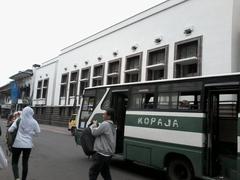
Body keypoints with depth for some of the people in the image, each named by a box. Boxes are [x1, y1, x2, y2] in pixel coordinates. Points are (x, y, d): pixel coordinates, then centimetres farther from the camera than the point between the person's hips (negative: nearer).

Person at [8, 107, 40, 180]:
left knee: (14, 162, 10)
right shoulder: (34, 122, -4)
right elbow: (38, 132, 3)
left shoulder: (18, 120, -6)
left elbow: (10, 130, -9)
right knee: (25, 163, 14)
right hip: (28, 145, 1)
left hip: (17, 144, -1)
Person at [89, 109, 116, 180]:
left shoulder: (105, 124, -18)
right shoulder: (112, 126, 14)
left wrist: (93, 125, 5)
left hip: (102, 154, -9)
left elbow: (94, 132, -13)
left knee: (93, 172, 1)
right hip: (109, 154, 9)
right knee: (105, 172, 19)